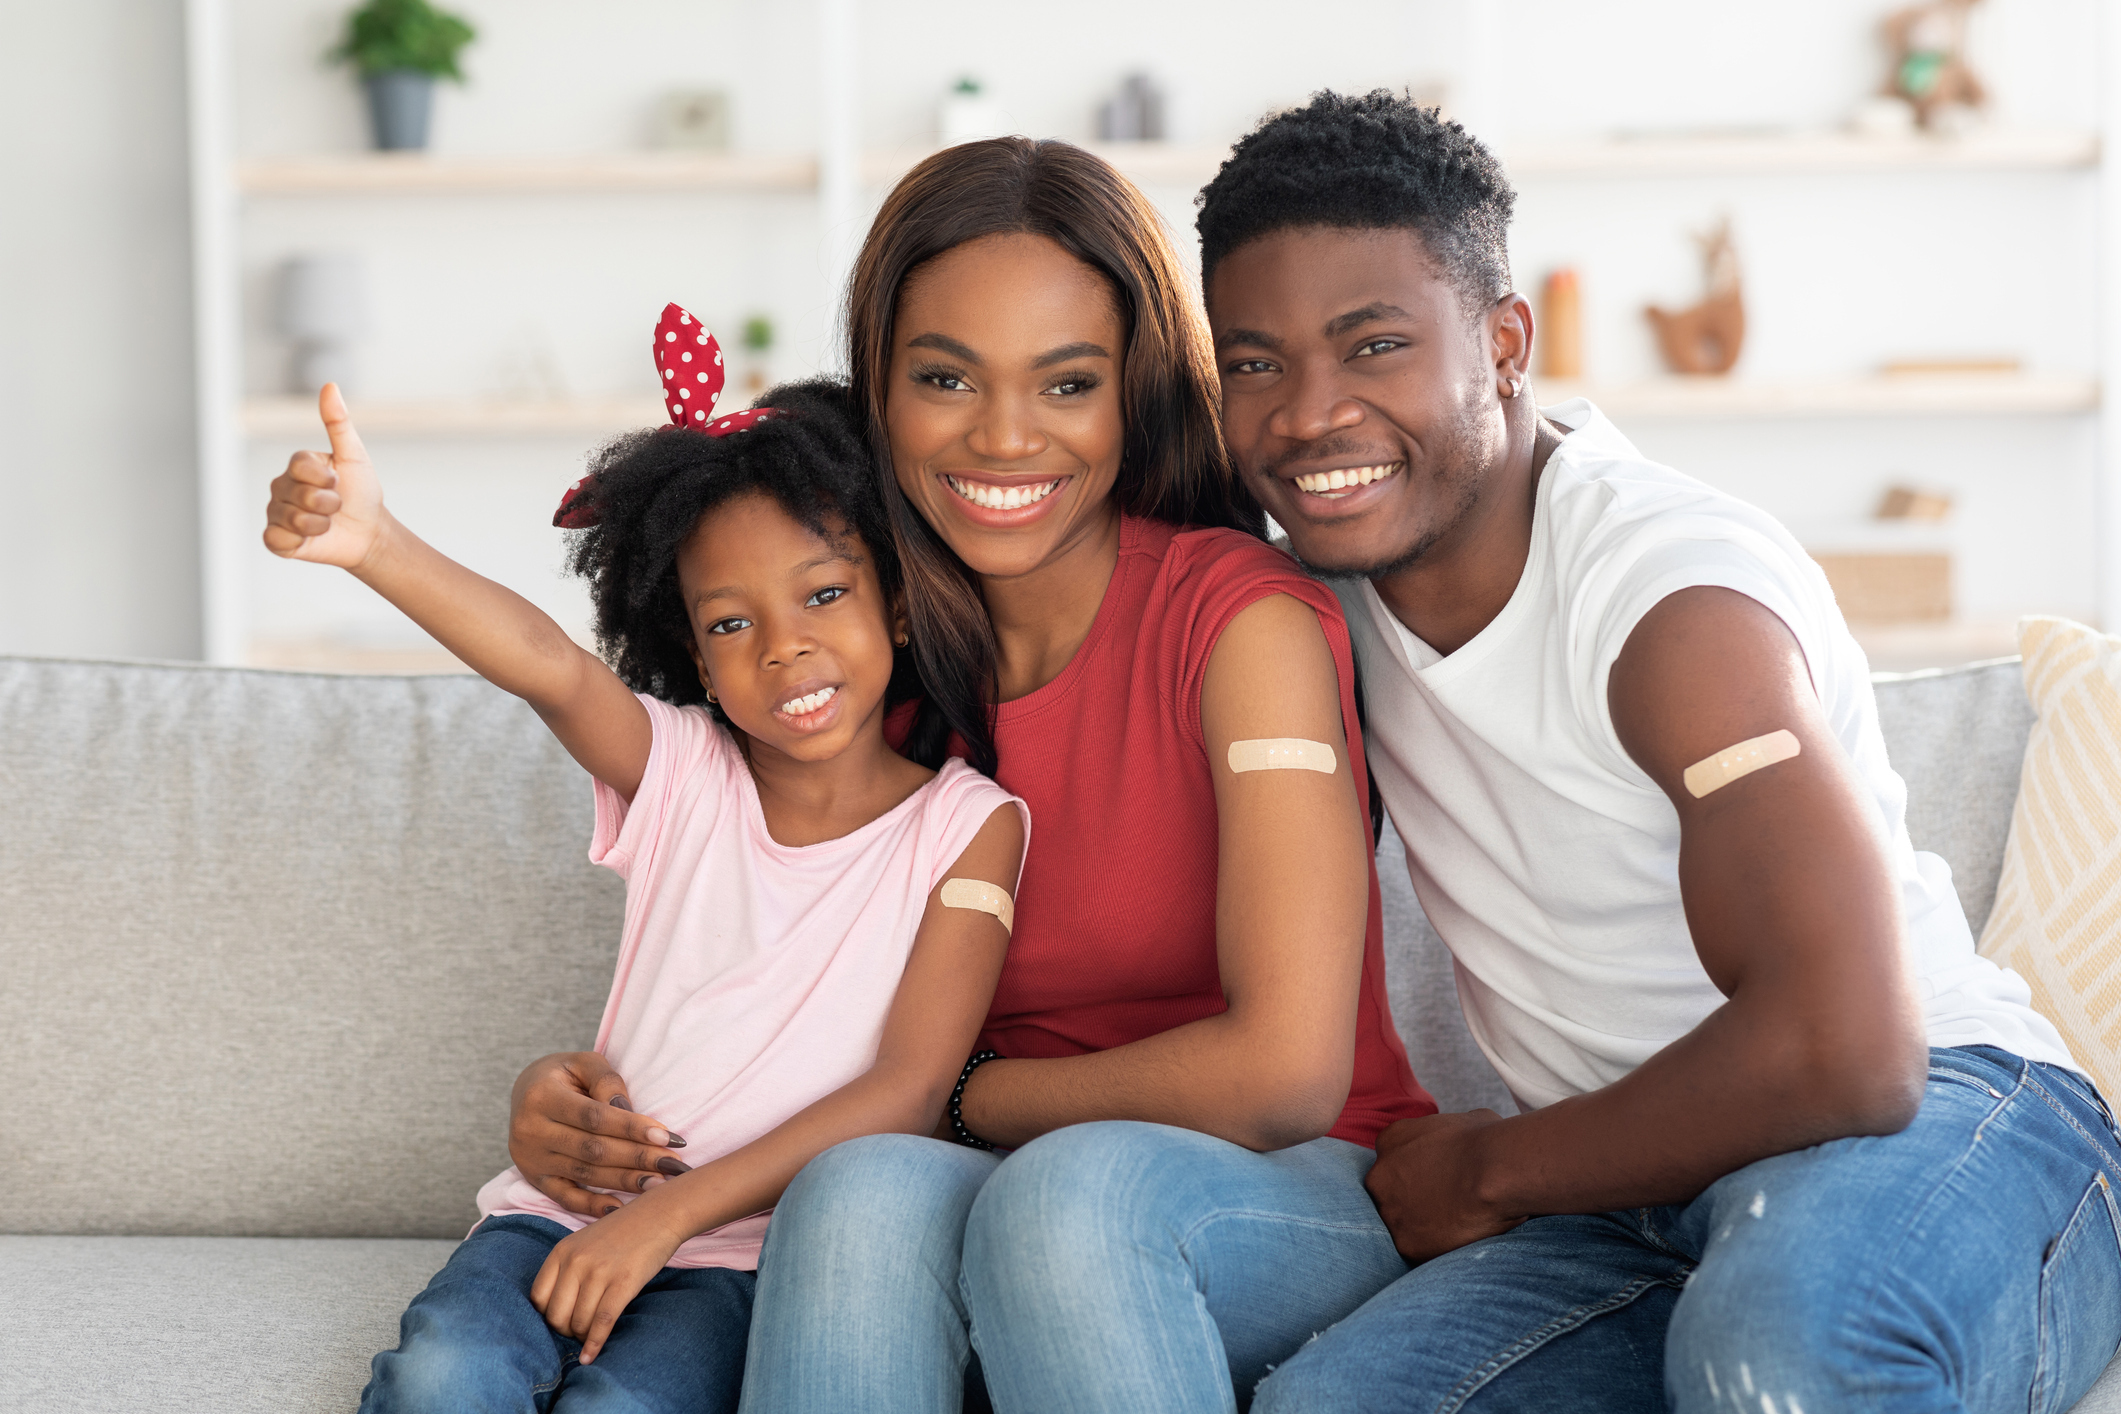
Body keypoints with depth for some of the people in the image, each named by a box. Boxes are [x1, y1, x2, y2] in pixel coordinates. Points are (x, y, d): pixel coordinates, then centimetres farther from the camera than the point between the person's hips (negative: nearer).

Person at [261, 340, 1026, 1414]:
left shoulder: (966, 826, -3)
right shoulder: (680, 772, 3)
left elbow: (908, 1088, -10)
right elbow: (552, 669, -18)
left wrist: (671, 1212, -18)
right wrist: (373, 546, -39)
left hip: (752, 1250, -2)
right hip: (582, 1206, 2)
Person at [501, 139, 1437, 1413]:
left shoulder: (1242, 616, -12)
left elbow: (1283, 1073, -19)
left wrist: (956, 1095, -7)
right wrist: (591, 1094, -7)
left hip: (1310, 1211, -4)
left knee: (1073, 1188, -38)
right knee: (864, 1187, -32)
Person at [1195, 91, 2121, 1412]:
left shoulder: (1676, 589, -17)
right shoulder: (1339, 562, 7)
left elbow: (1843, 1051, -28)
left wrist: (1492, 1171, -13)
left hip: (1939, 1118, -6)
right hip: (1627, 1219, 6)